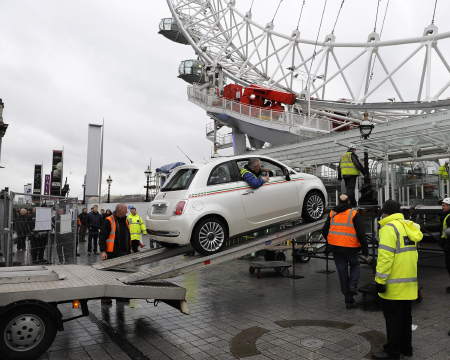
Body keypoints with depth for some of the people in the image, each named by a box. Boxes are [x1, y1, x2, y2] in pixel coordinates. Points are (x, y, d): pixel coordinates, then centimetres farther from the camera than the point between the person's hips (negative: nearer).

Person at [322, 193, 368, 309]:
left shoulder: (332, 214, 5)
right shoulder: (354, 214, -7)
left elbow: (324, 231, 9)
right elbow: (361, 233, -10)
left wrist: (329, 243, 23)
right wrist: (365, 249, -2)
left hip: (335, 247, 3)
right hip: (351, 247, -3)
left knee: (342, 271, 10)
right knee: (355, 266, 23)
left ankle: (349, 300, 18)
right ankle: (353, 285, 0)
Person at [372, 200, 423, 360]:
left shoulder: (389, 228, -16)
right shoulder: (408, 226, 12)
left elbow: (386, 256, -23)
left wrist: (380, 280, -19)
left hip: (394, 284, -9)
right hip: (409, 282, 9)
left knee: (393, 318, 1)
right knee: (405, 316, 19)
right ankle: (405, 347, 31)